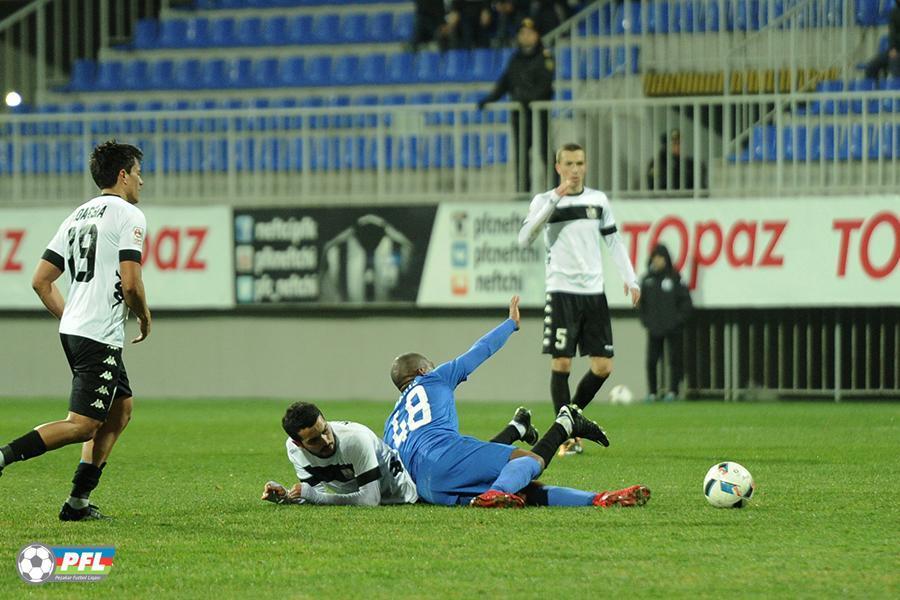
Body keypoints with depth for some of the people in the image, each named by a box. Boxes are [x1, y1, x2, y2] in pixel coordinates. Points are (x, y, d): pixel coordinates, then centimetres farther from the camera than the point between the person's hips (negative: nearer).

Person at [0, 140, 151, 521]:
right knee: (83, 425, -9)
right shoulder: (129, 216, -7)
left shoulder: (77, 217, 16)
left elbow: (41, 281, 15)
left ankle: (79, 501, 14)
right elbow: (130, 284, -16)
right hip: (102, 337, -9)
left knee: (121, 408, 18)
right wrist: (145, 317, 2)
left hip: (72, 330, 9)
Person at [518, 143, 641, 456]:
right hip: (561, 292, -4)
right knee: (561, 363, -8)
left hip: (594, 292, 4)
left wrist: (630, 279, 8)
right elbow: (524, 239, -15)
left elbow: (613, 241, 18)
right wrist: (554, 200, -20)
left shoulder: (598, 199, 11)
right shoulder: (545, 201, 0)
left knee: (603, 366, 0)